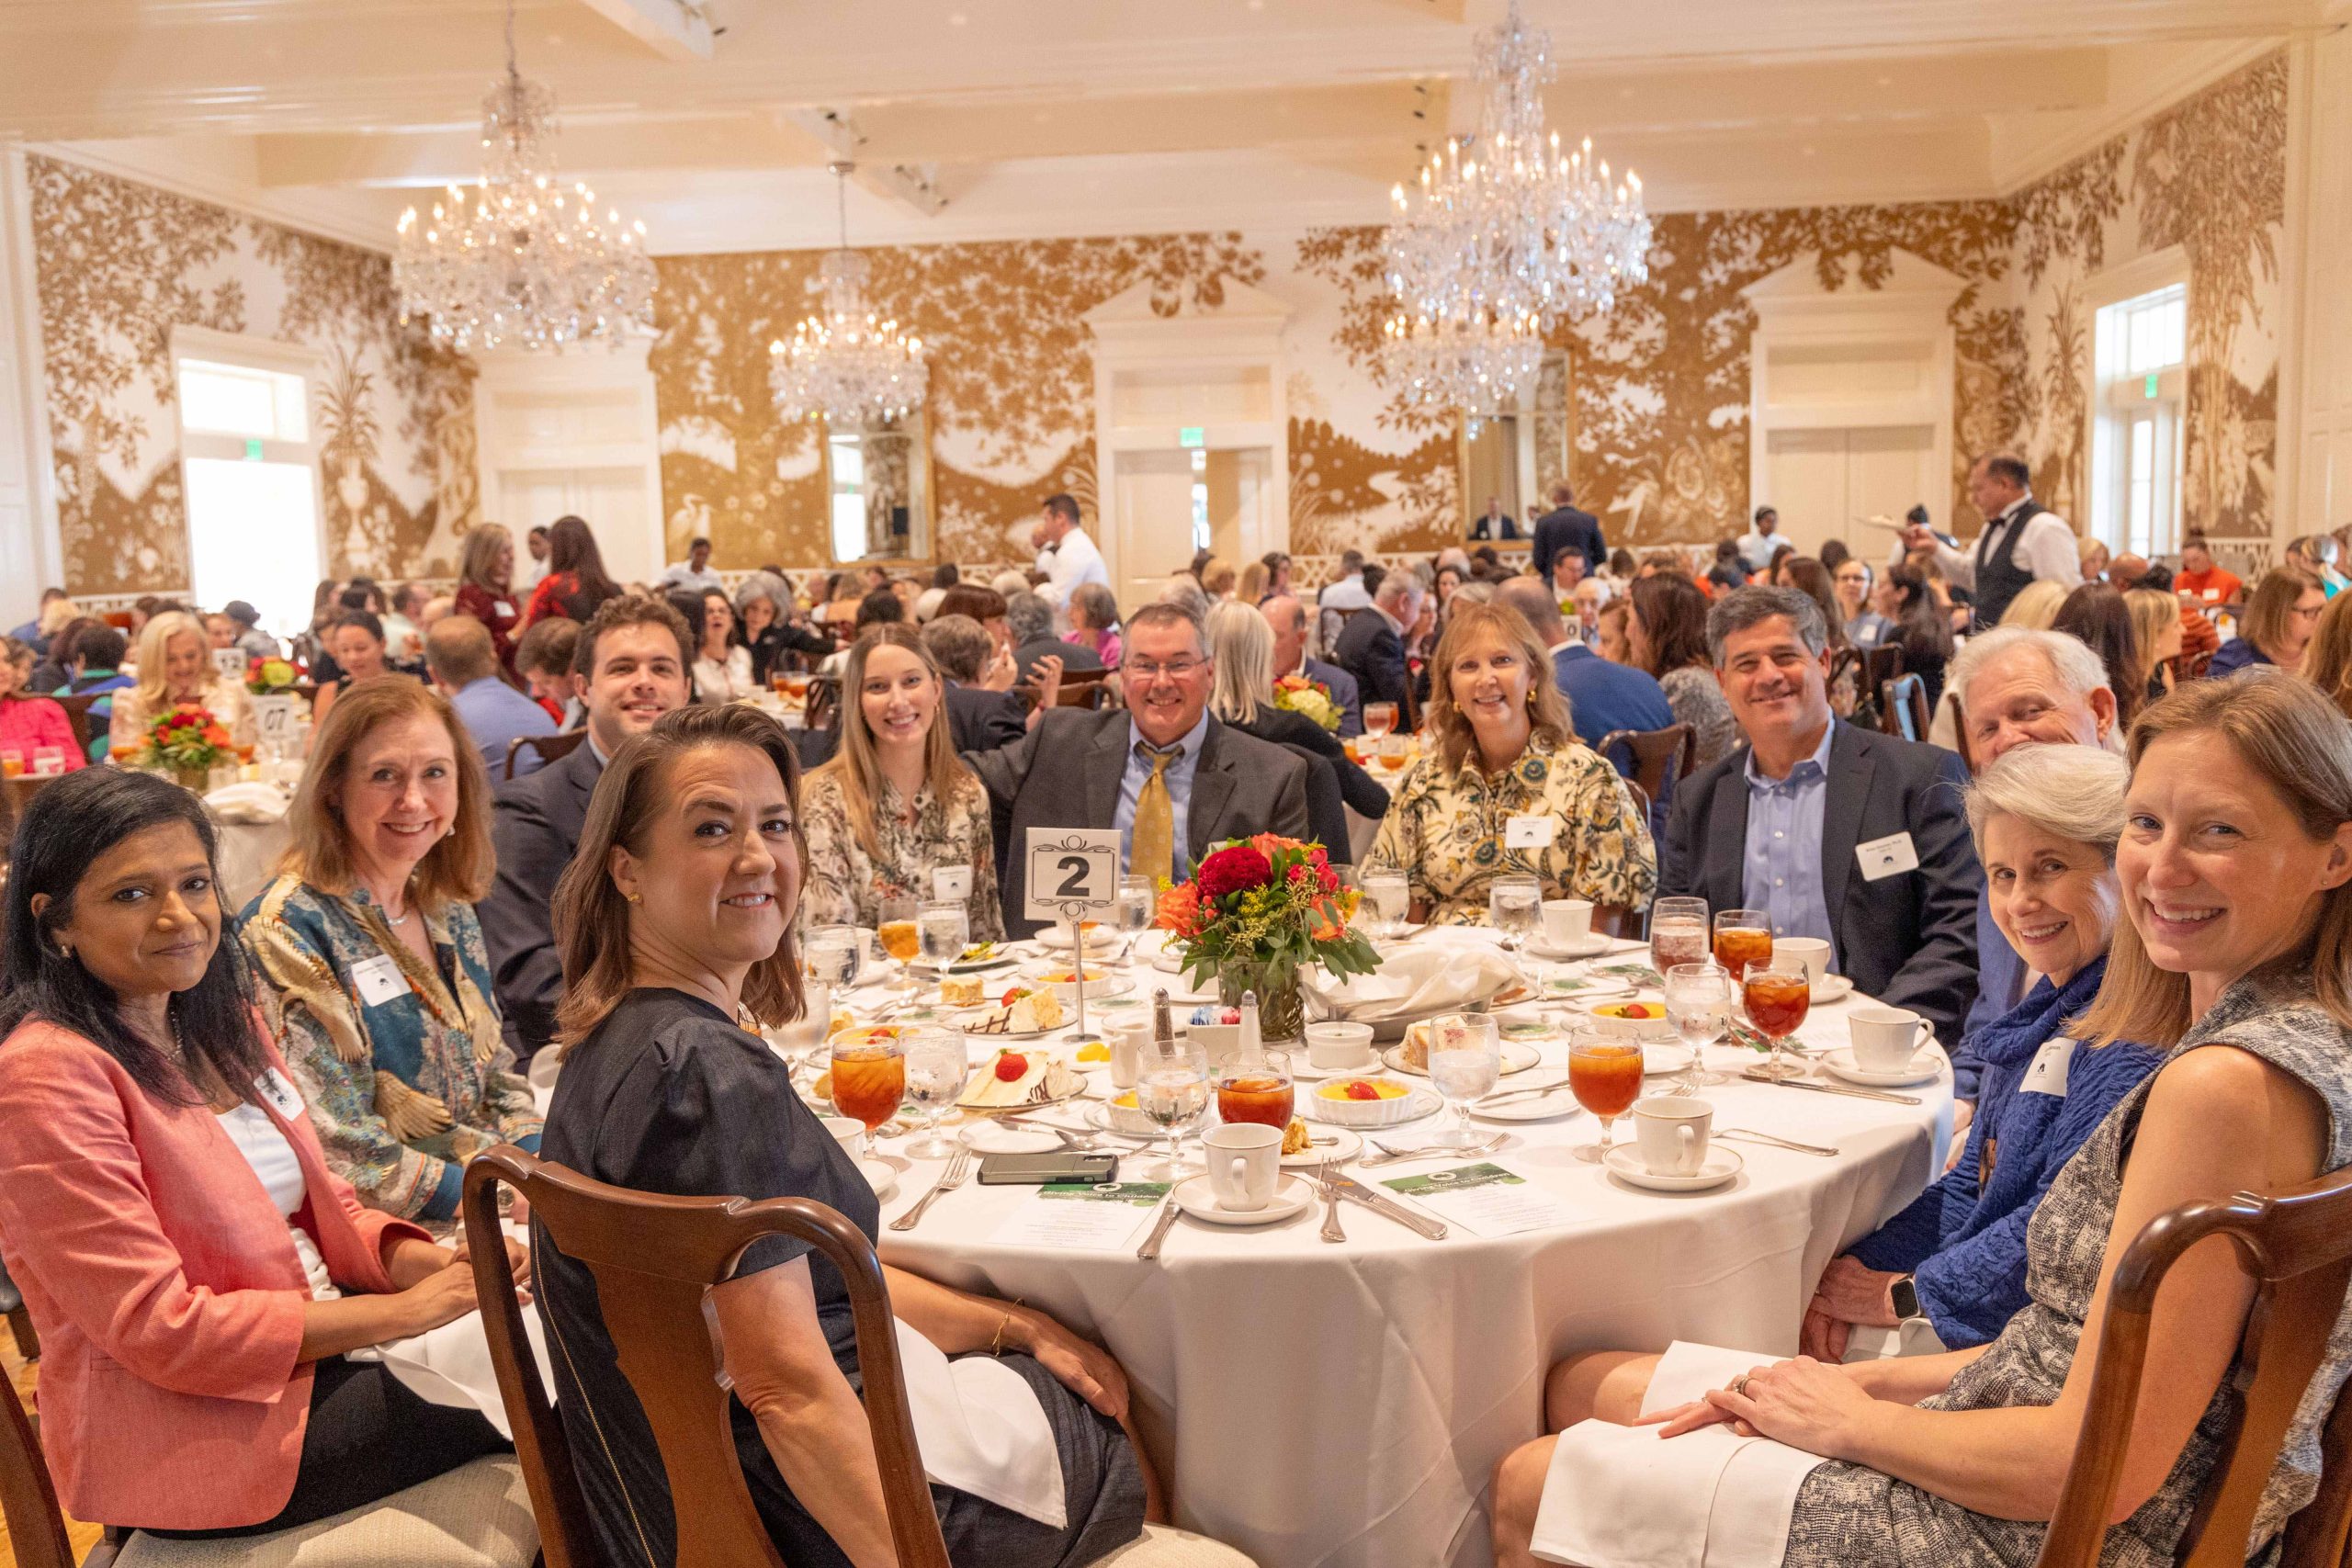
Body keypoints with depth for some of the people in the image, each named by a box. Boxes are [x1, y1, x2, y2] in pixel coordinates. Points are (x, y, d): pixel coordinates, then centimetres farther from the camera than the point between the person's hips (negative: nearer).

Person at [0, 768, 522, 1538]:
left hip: (318, 1346, 8)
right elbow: (161, 1329, -20)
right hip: (194, 1436, -8)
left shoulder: (221, 1021, 9)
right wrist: (405, 1310, -20)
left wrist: (427, 1264, -10)